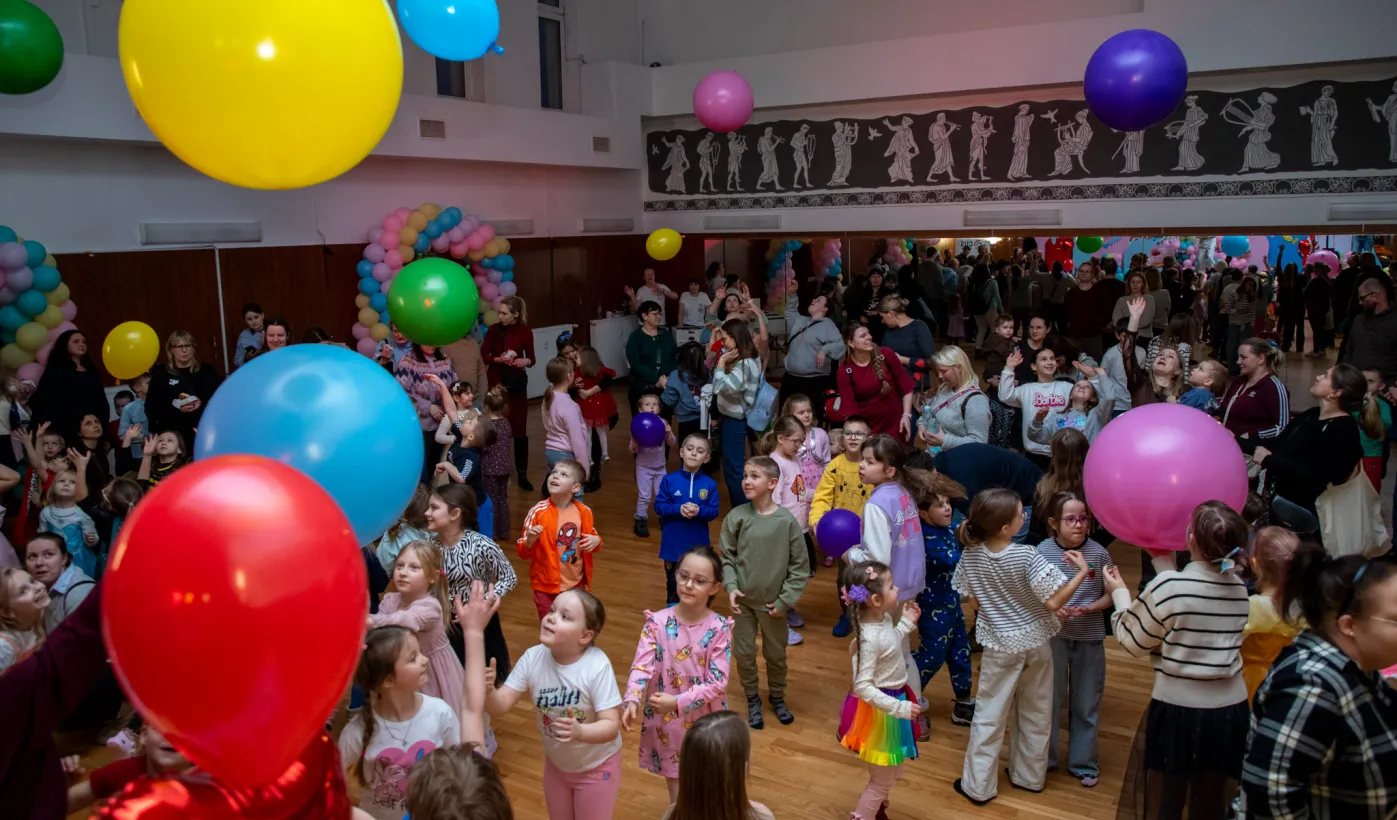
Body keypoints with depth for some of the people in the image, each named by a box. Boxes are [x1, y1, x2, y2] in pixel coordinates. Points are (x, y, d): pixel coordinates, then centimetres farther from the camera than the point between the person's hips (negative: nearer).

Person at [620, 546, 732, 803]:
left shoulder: (719, 628, -13)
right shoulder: (657, 622, -11)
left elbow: (718, 681, -17)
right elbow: (642, 666, -18)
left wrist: (678, 702, -26)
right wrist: (632, 700, -36)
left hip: (706, 723, 0)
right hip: (667, 723, 1)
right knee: (678, 800, 15)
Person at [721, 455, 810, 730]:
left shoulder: (787, 521, -14)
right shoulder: (736, 517, -11)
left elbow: (800, 566, -7)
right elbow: (726, 557, -1)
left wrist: (785, 601, -9)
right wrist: (731, 587, -15)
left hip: (773, 603, -1)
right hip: (743, 600, 1)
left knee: (776, 654, 16)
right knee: (744, 653, 12)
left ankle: (777, 697, 41)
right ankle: (752, 699, 35)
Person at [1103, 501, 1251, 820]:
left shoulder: (1167, 587, -19)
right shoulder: (1240, 588, -3)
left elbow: (1133, 640, -6)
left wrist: (1119, 593, 8)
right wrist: (1166, 565, 23)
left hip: (1179, 708, -5)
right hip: (1230, 710, 5)